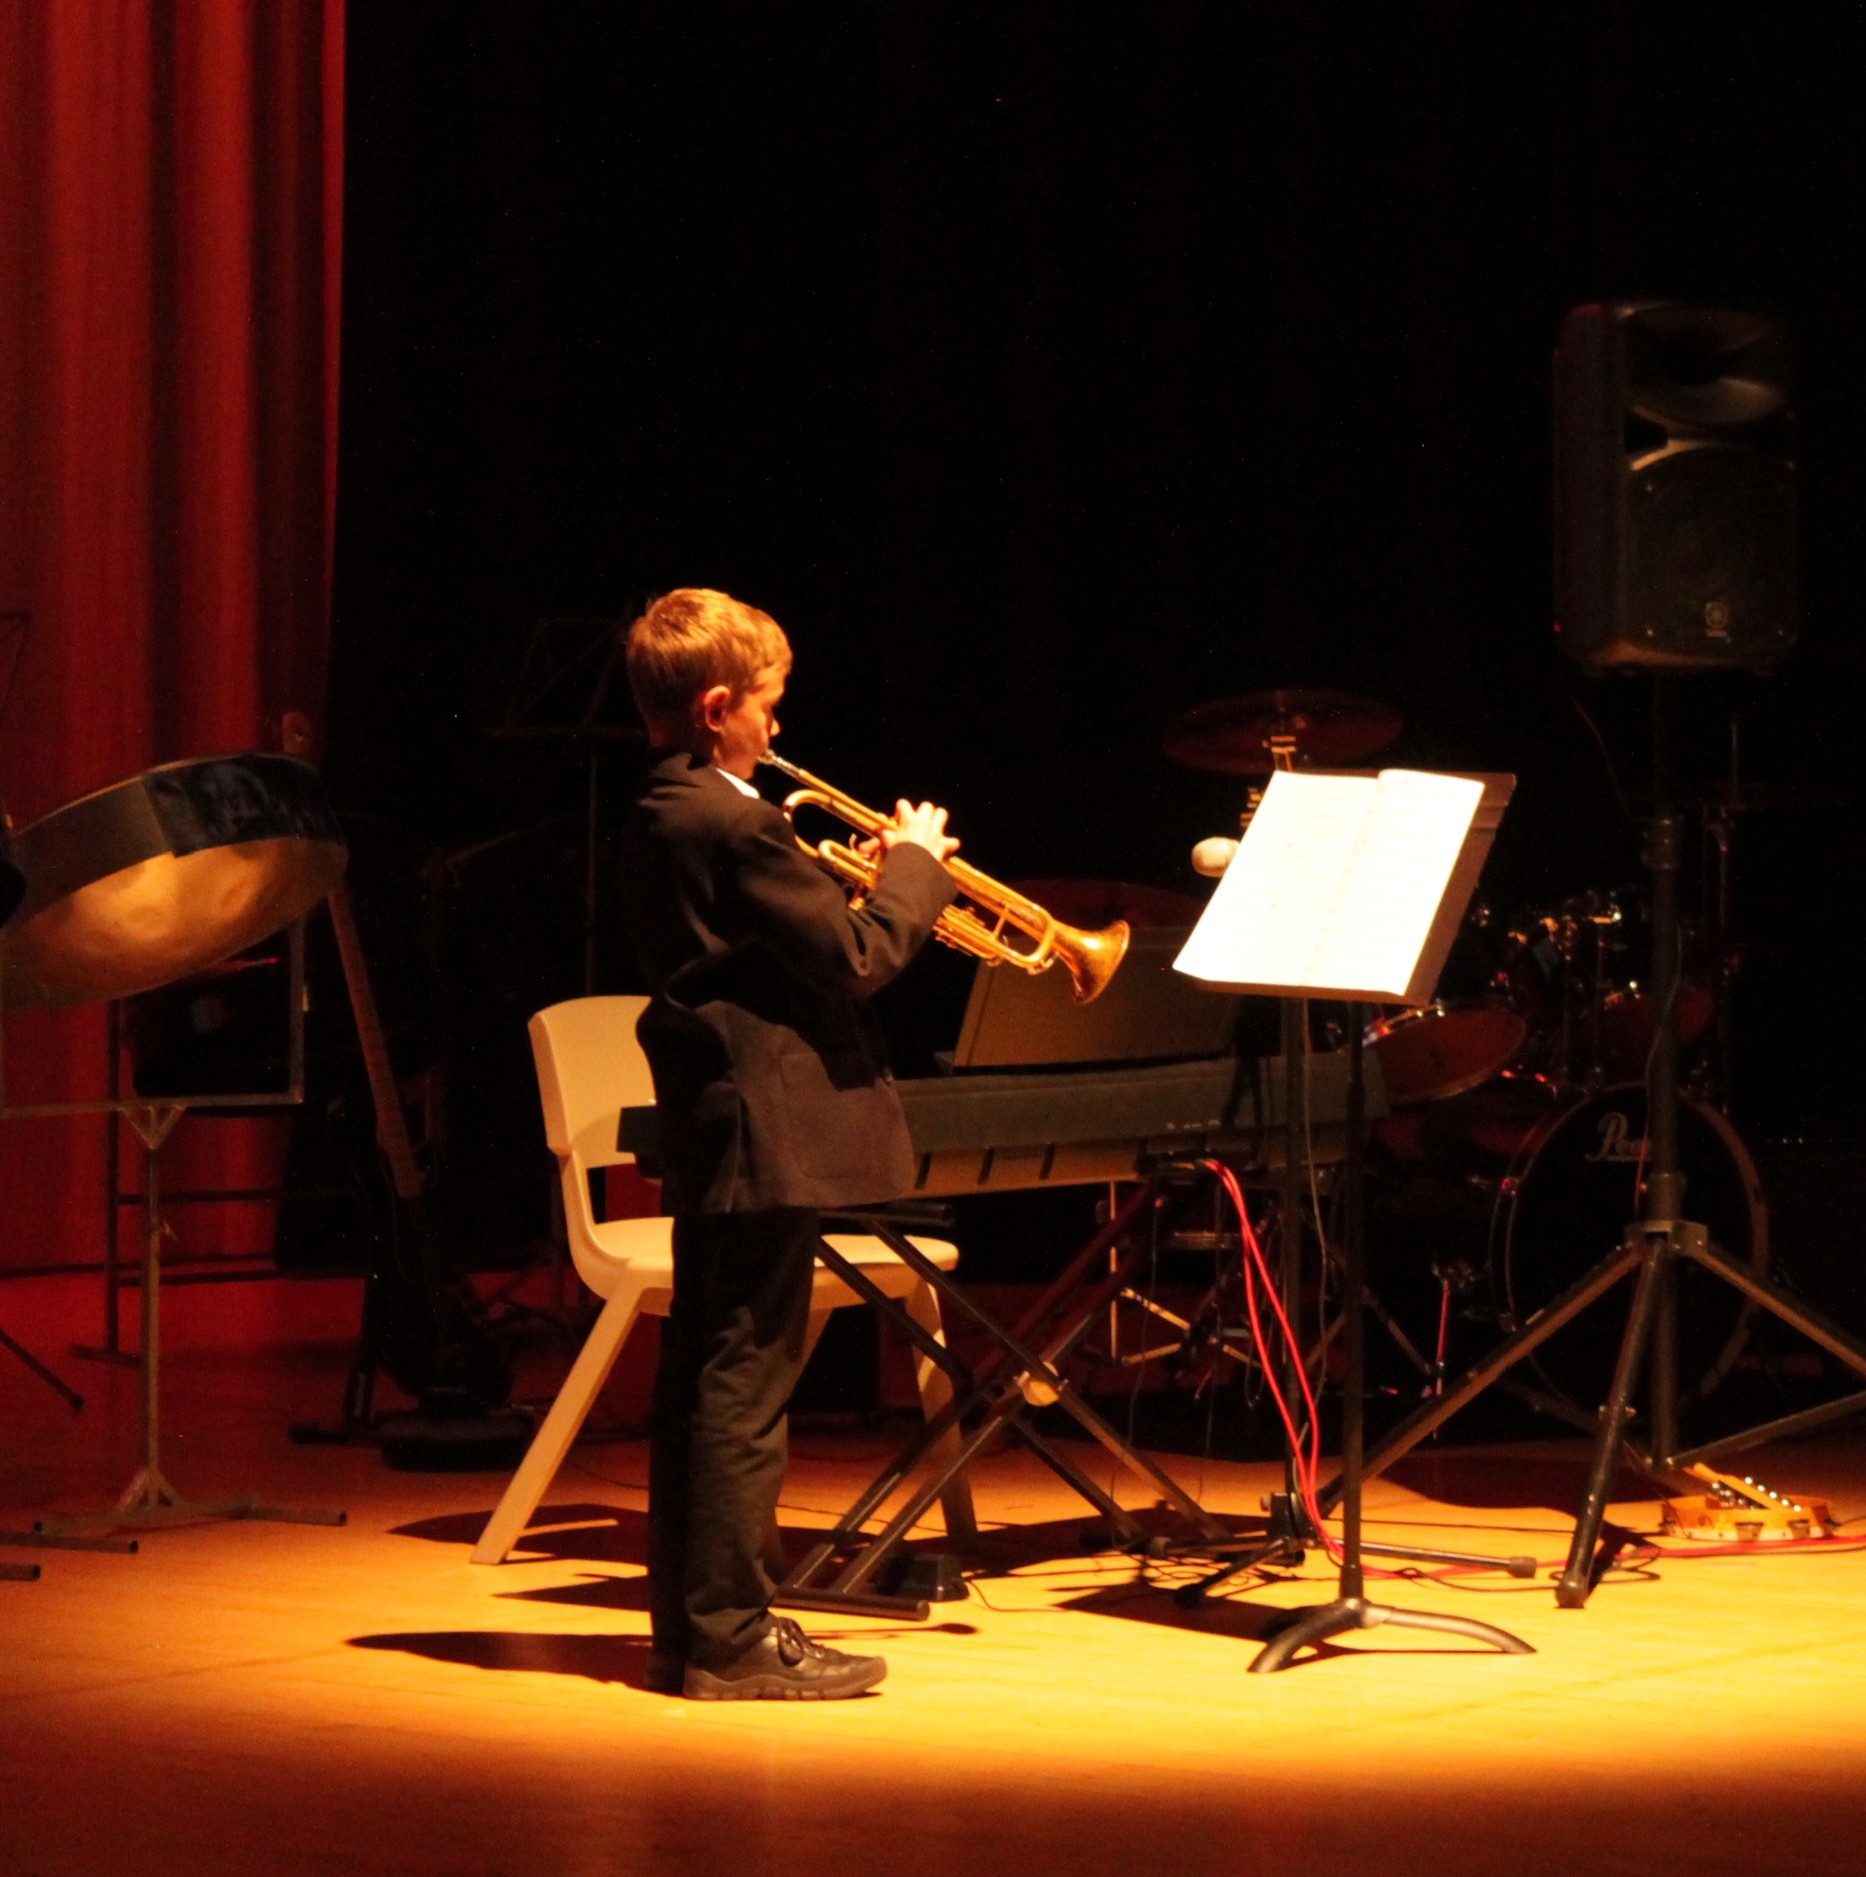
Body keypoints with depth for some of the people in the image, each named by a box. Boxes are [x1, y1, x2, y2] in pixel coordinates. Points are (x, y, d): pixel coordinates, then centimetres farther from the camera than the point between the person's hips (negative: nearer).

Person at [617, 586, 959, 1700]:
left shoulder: (660, 818, 13)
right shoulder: (738, 825, -18)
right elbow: (855, 961, -17)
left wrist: (879, 882, 14)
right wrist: (914, 866, -3)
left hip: (709, 1140, 10)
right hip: (770, 1138, -10)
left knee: (702, 1381, 13)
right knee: (745, 1388, -7)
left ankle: (690, 1622, 19)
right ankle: (730, 1638, -4)